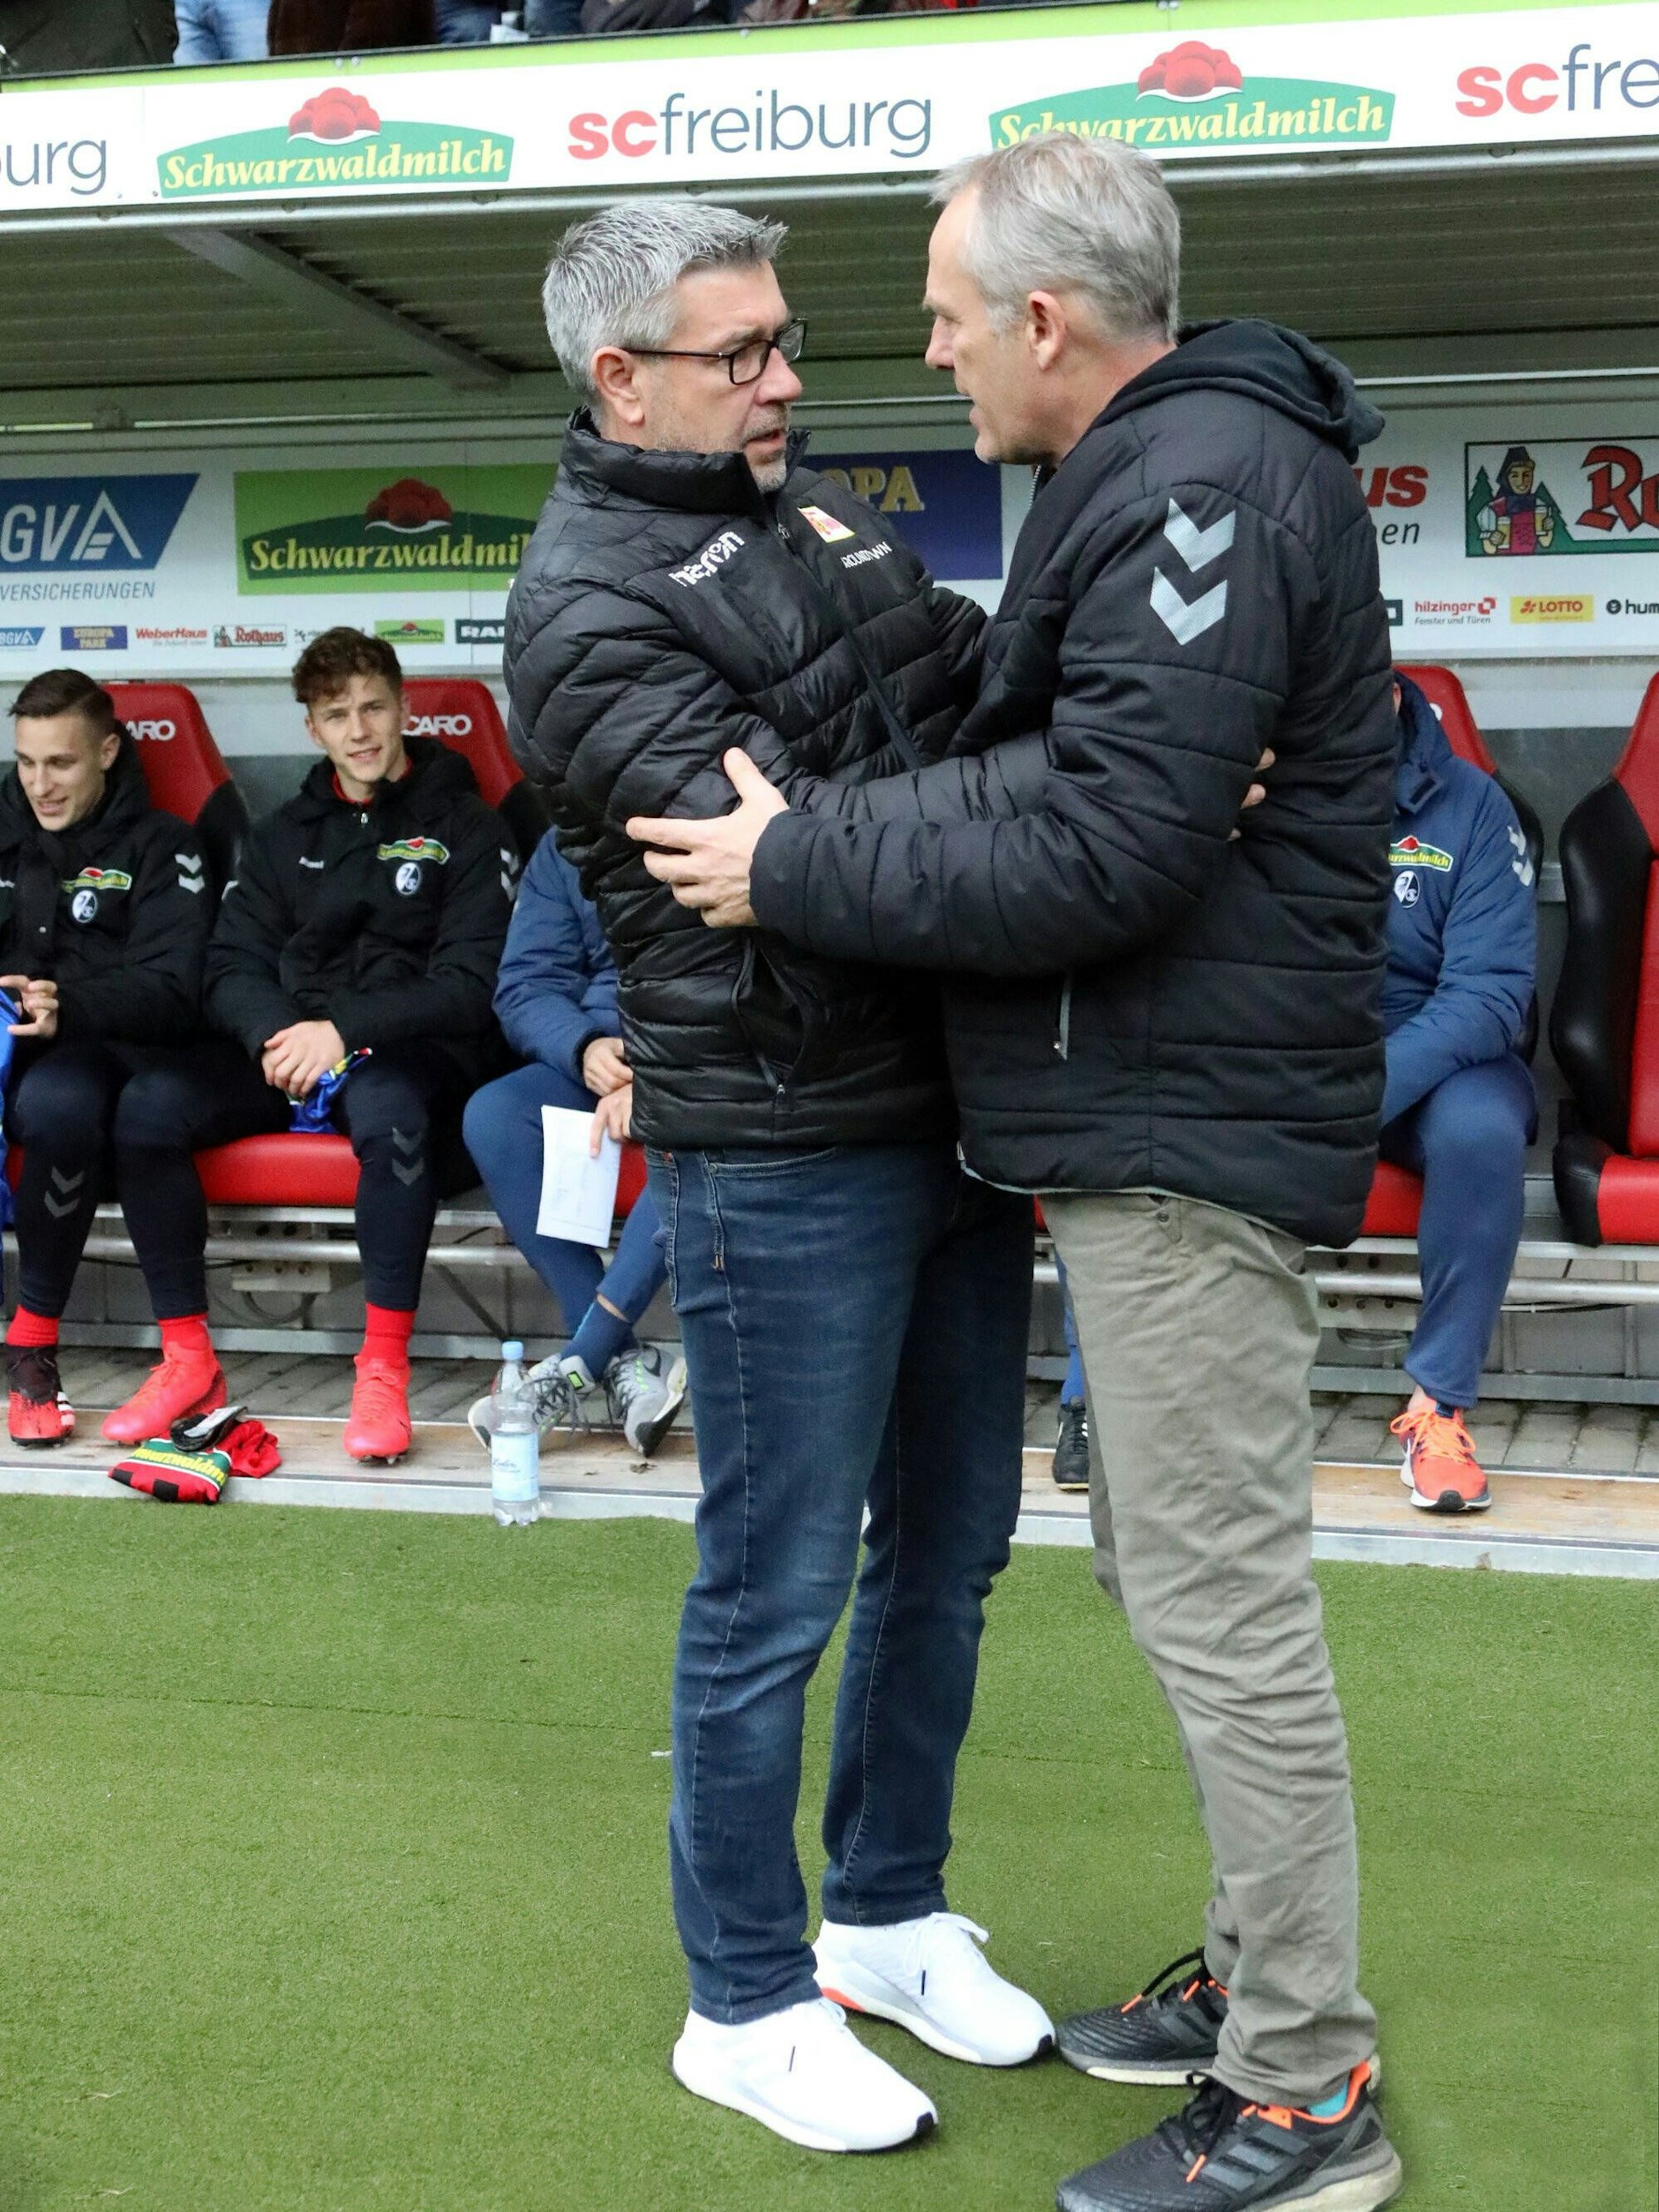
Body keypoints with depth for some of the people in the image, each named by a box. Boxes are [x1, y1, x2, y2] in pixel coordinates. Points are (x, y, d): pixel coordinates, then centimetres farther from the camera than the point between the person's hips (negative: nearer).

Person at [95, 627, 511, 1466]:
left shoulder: (463, 827, 3)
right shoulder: (281, 836, 17)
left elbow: (472, 981, -8)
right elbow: (231, 966, 8)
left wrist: (346, 1031, -20)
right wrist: (276, 1033, -16)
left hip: (410, 1054, -4)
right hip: (288, 1048, 4)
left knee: (388, 1106, -40)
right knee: (151, 1103, -23)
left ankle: (384, 1370, -30)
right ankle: (187, 1360, -15)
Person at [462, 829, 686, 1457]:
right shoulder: (565, 848, 8)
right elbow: (524, 987, 4)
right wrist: (584, 1048, -18)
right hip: (598, 1056, 4)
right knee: (492, 1116, -24)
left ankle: (580, 1364, -30)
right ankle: (622, 1361, -27)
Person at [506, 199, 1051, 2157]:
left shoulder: (815, 513, 13)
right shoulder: (586, 605, -12)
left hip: (950, 1114, 8)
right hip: (786, 1157, -8)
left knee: (948, 1545, 17)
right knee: (779, 1590, 2)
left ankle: (890, 1917, 36)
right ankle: (748, 2005, 20)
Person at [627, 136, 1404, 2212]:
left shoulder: (1206, 482, -17)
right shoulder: (1159, 470, 16)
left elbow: (1102, 854, -24)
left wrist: (796, 870, -16)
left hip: (1188, 1136, -11)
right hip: (1146, 1122, 11)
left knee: (1221, 1606, -4)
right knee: (1167, 1566, 19)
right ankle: (1258, 1970, 33)